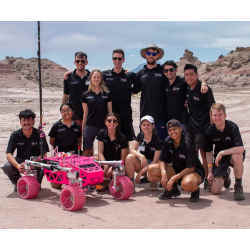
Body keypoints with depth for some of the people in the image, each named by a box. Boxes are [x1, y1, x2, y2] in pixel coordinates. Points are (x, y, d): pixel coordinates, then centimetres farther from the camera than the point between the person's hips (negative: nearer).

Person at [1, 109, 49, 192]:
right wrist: (18, 166, -33)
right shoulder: (15, 135, -7)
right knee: (6, 167, -27)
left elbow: (43, 154, -15)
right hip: (20, 162, 1)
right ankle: (18, 183, 6)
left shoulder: (39, 134, -12)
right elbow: (9, 154, -13)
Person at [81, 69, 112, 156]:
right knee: (87, 151, 0)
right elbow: (85, 113, 8)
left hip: (104, 126, 0)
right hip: (90, 125, 0)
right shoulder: (86, 95, 5)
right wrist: (83, 128, 7)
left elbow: (110, 112, 9)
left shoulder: (107, 94, 5)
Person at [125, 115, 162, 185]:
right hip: (141, 161, 3)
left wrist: (141, 172, -23)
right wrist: (141, 156, -30)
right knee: (129, 157, -26)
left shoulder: (157, 140, -15)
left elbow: (155, 161, -17)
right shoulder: (140, 136, -1)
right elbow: (132, 150, -7)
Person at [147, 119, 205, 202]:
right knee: (151, 170, -13)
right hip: (176, 169, 6)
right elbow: (162, 160, -2)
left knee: (187, 184, -42)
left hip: (194, 171, -6)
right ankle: (172, 189, 5)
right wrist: (164, 172, -24)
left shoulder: (187, 143, -23)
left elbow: (191, 168, -24)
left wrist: (174, 178, -29)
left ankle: (195, 190, -3)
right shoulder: (168, 141, -6)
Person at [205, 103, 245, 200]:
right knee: (215, 190, -8)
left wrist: (222, 152, -34)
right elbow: (209, 152, -3)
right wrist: (210, 171, -6)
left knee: (237, 156, -41)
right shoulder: (210, 131, -13)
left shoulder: (232, 127, -22)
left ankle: (238, 186, -15)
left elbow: (241, 148, -32)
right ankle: (225, 174, 29)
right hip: (219, 159, 3)